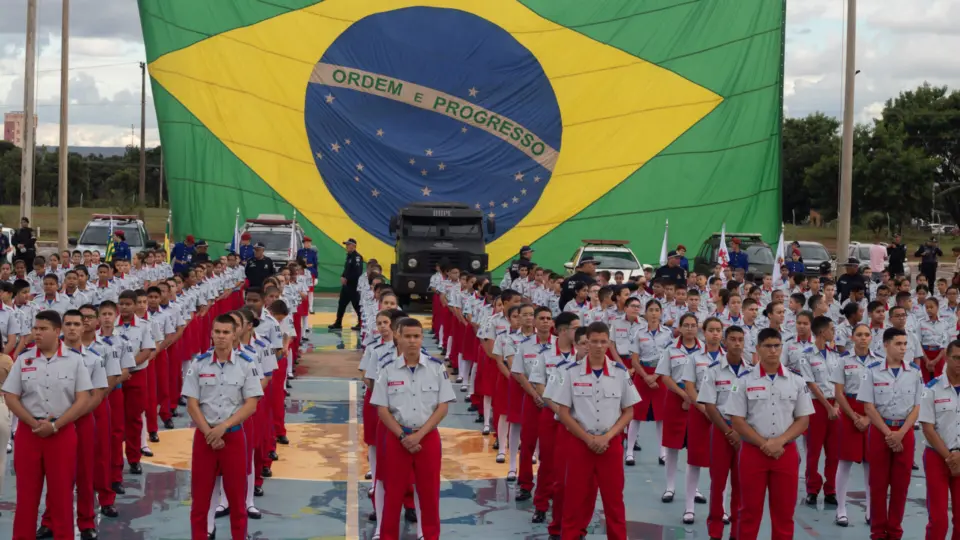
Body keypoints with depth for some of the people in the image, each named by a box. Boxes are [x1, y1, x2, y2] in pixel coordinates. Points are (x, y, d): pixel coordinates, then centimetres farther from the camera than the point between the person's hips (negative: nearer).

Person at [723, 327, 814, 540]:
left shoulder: (796, 381, 5)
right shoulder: (745, 380, -2)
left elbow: (803, 419, 4)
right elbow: (737, 420, -4)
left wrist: (780, 441, -11)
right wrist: (763, 444, -13)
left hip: (786, 452, 2)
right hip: (753, 452, -2)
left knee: (784, 512, 6)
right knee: (750, 511, 4)